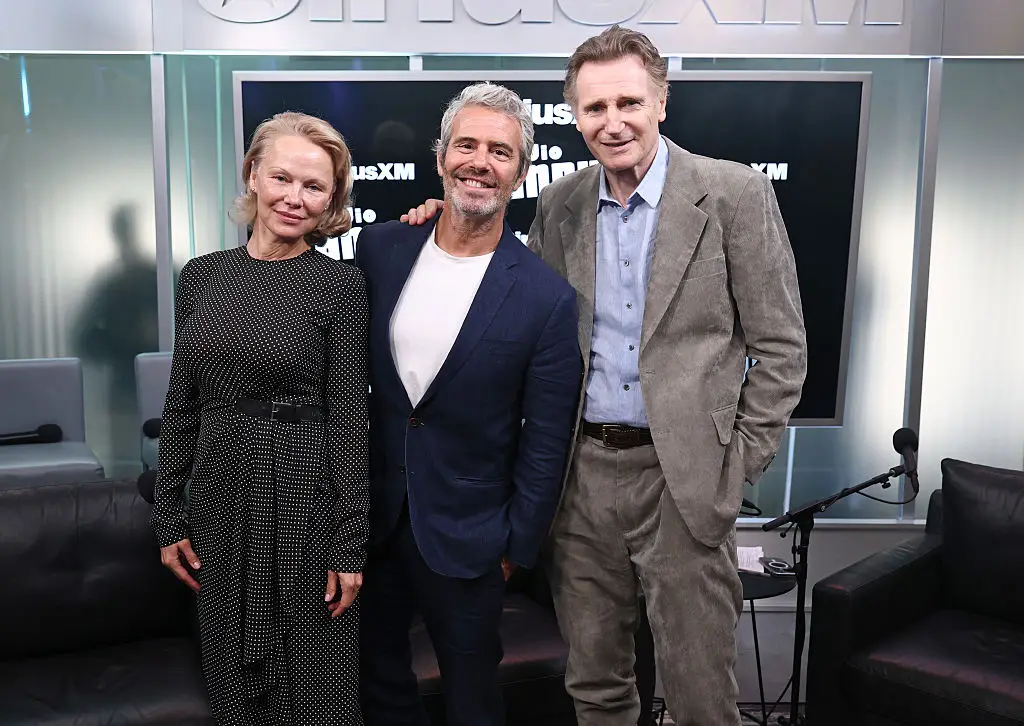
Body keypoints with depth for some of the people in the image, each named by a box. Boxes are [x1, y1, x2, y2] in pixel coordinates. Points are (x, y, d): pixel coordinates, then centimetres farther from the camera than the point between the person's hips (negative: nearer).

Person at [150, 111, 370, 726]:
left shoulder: (341, 284, -8)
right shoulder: (202, 276, 4)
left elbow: (350, 415, -9)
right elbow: (182, 403, 8)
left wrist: (349, 543, -10)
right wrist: (170, 517, 7)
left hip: (303, 493, -4)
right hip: (220, 494, 4)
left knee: (313, 675, 11)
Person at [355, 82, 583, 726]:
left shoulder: (548, 298, -15)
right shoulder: (380, 248, -4)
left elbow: (546, 443, -9)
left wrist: (516, 547, -5)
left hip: (466, 538, -3)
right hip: (370, 517, 4)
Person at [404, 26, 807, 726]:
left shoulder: (734, 193, -6)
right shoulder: (559, 205, 6)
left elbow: (781, 345, -4)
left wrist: (739, 467, -6)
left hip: (683, 477, -3)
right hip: (582, 472, 4)